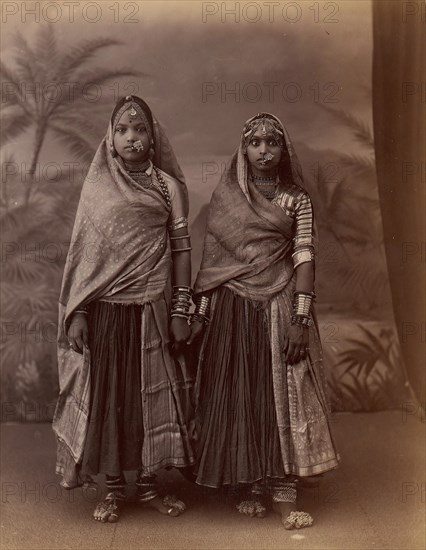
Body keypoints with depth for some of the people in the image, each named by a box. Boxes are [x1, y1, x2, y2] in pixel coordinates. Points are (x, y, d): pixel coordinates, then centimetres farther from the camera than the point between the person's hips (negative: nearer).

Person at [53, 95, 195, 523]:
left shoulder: (168, 186, 3)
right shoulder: (97, 185, 4)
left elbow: (181, 248, 2)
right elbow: (82, 250, 2)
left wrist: (181, 309, -4)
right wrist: (76, 311, -3)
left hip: (152, 308, 0)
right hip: (105, 308, 0)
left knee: (153, 393, 6)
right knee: (107, 394, 6)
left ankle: (147, 482, 23)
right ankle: (114, 486, 20)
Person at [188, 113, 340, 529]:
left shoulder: (297, 200, 3)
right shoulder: (224, 197, 6)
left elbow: (305, 257, -4)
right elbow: (210, 256, 6)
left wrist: (300, 319, -13)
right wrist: (201, 311, 1)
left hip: (280, 307, -1)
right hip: (232, 307, 1)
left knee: (281, 395, -1)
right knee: (238, 395, 4)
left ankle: (283, 493, 5)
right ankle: (252, 485, 17)